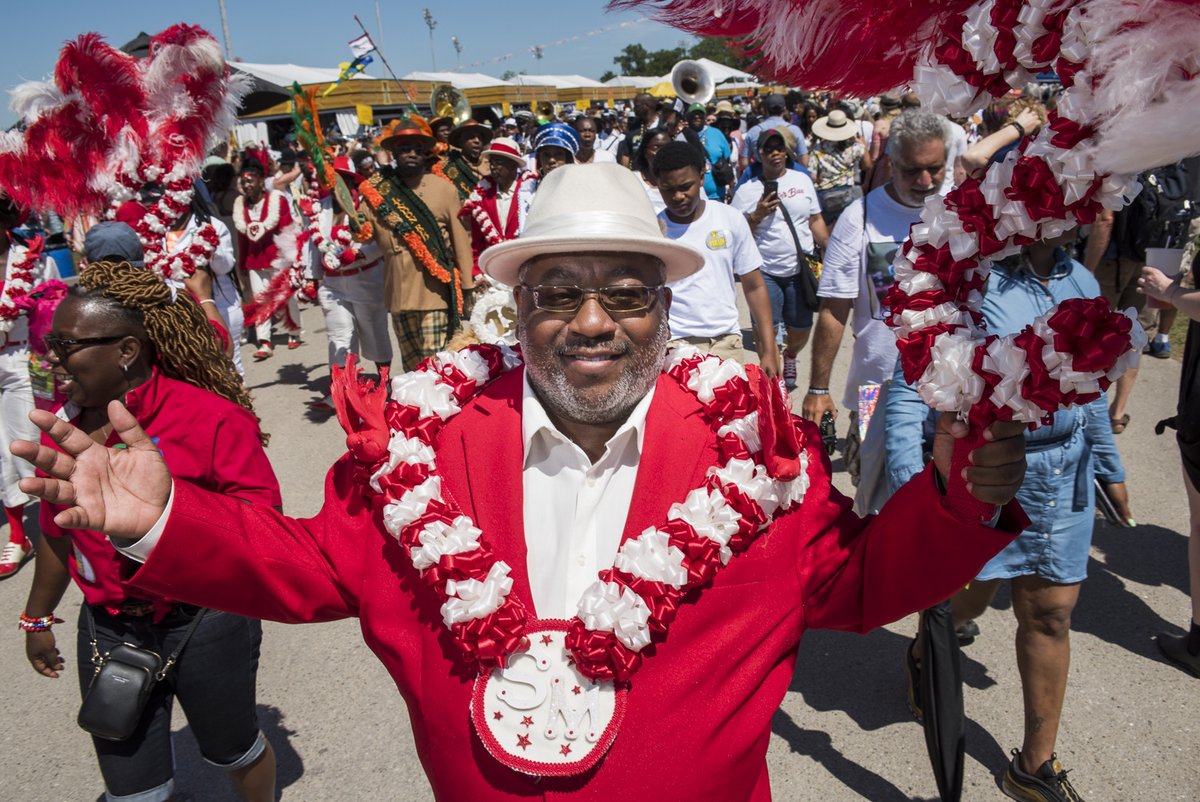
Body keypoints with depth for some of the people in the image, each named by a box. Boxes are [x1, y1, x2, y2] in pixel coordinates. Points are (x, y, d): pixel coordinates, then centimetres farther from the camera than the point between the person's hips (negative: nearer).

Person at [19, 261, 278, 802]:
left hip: (205, 625, -4)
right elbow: (57, 531, 15)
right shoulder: (63, 426, 0)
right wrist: (38, 617, 24)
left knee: (234, 752, 20)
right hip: (107, 632, 5)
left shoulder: (209, 416, -19)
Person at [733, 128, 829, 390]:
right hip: (765, 272, -2)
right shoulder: (747, 191, -2)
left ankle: (790, 357, 45)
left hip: (800, 270, 3)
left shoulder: (802, 180, 7)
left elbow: (816, 221, 13)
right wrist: (757, 215, -16)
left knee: (800, 331, 11)